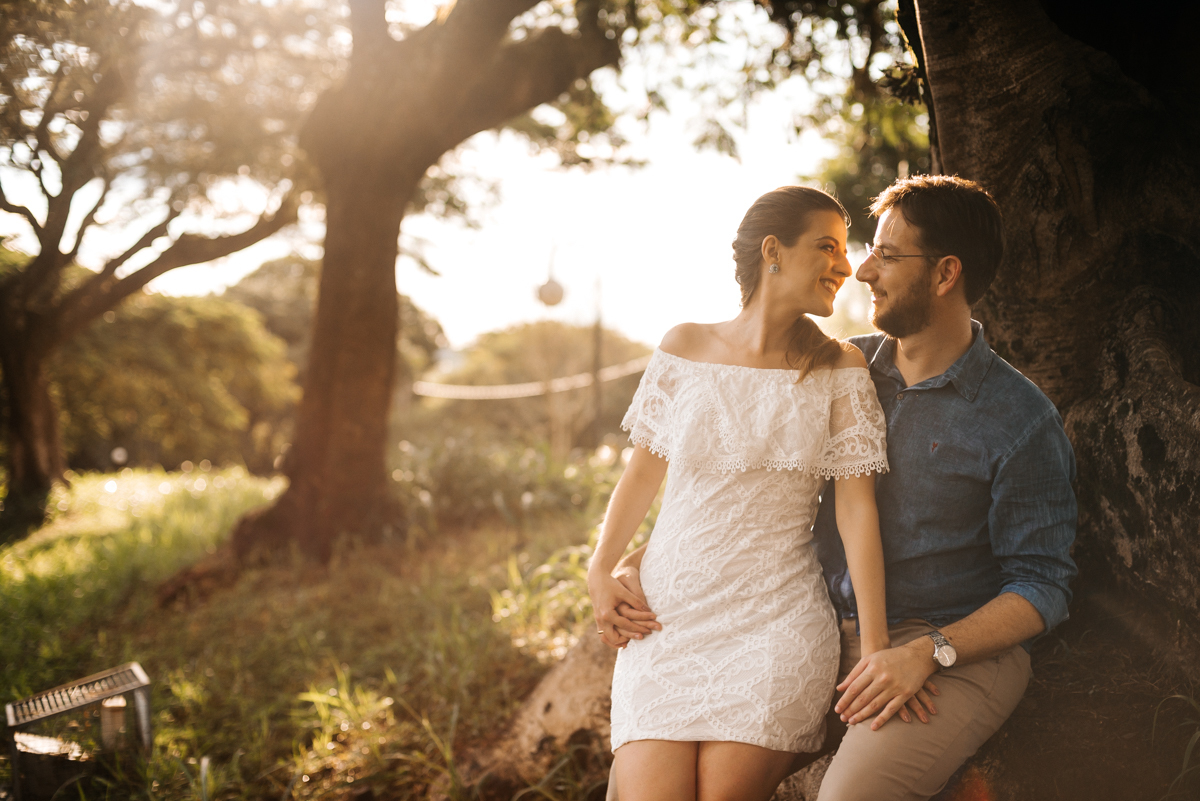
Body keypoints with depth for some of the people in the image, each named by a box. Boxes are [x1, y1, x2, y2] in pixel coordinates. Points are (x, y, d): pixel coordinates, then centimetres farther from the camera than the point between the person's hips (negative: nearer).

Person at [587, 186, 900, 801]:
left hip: (778, 619, -1)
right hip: (667, 612, 1)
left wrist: (876, 648, -9)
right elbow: (643, 472, 13)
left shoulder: (840, 370, 3)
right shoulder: (685, 349, 5)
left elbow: (856, 507, -3)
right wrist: (601, 571, 0)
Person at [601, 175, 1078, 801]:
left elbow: (1042, 584, -8)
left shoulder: (1021, 419, -7)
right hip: (829, 638, 4)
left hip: (960, 653, -4)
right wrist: (641, 561, -4)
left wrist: (928, 652, -23)